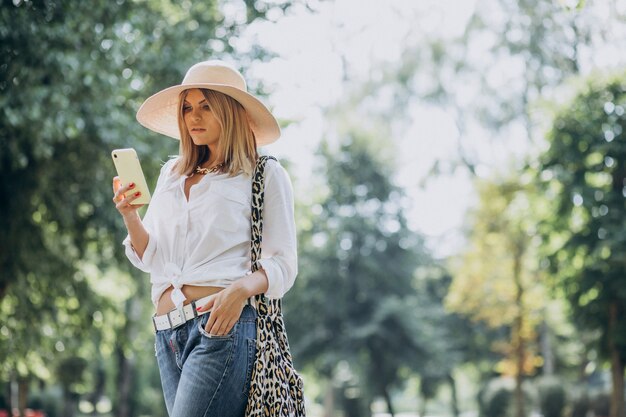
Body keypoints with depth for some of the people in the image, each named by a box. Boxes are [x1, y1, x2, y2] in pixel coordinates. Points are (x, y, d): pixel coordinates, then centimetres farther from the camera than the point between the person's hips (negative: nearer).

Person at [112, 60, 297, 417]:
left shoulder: (265, 175, 4)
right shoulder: (171, 175, 20)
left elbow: (283, 264, -1)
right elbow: (151, 259, 18)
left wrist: (242, 288, -21)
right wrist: (130, 217, -2)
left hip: (224, 324, -6)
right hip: (168, 333, 6)